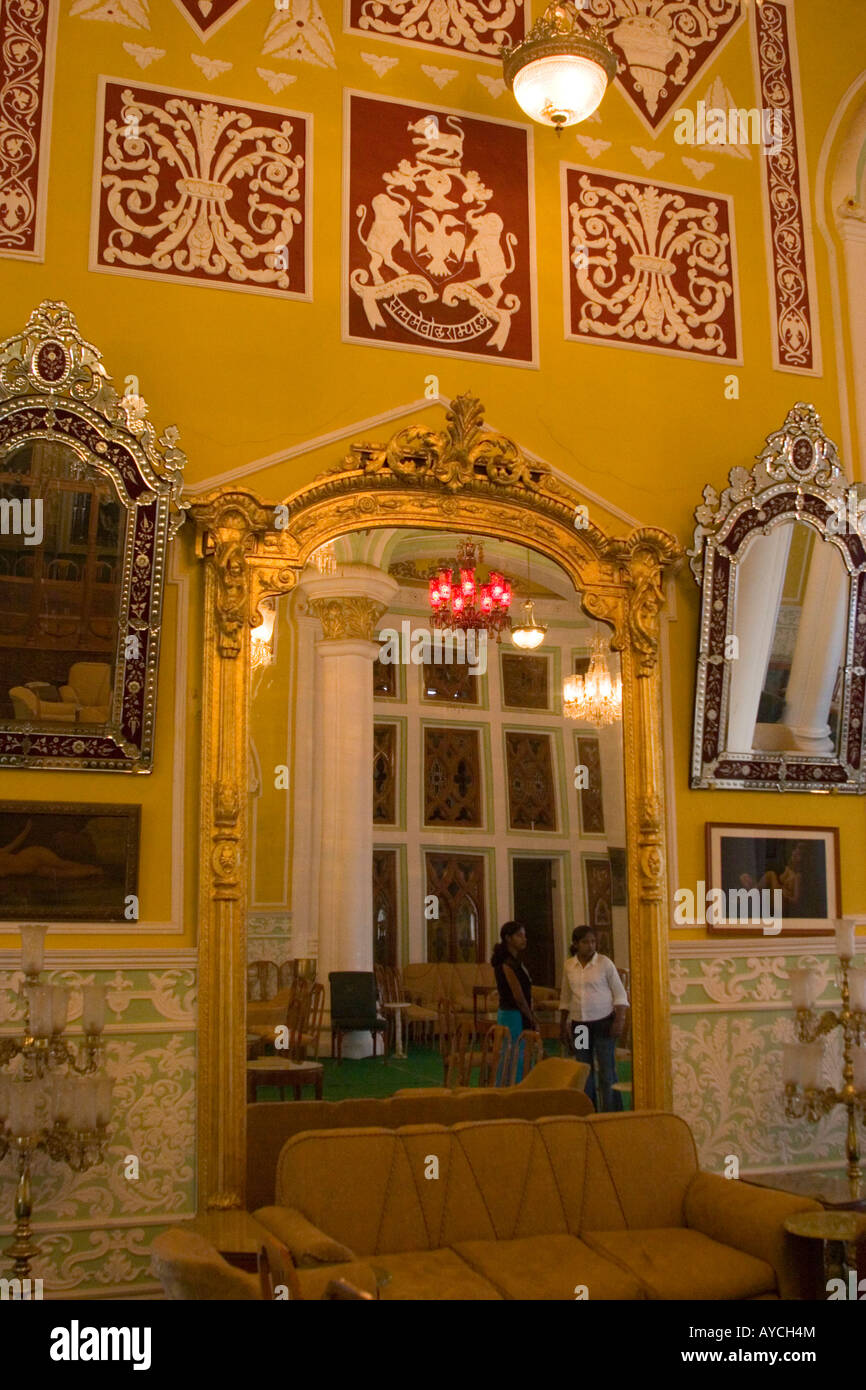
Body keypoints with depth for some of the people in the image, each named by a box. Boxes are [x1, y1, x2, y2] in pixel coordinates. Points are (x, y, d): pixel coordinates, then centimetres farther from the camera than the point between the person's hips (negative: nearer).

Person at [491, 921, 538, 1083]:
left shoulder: (516, 961, 13)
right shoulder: (507, 964, -16)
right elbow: (518, 997, -16)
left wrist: (532, 1018, 5)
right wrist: (533, 1021, -6)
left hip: (521, 1017, 9)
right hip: (512, 1017, -9)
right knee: (515, 1063, -4)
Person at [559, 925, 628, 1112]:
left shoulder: (604, 963, -6)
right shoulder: (569, 966, 5)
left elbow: (619, 993, -3)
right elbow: (565, 998, 15)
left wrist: (619, 1020, -11)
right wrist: (563, 1025, 14)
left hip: (603, 1022, -4)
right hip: (579, 1025, 4)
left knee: (607, 1070, -3)